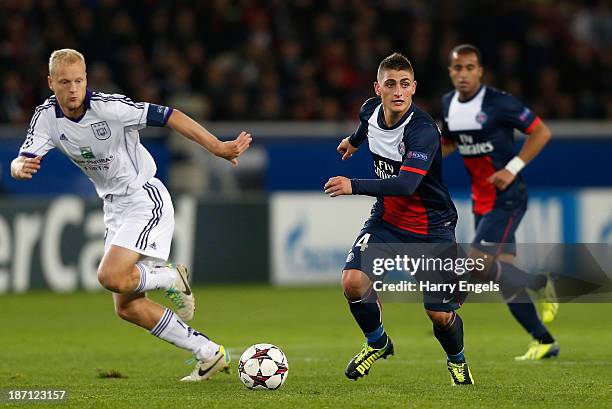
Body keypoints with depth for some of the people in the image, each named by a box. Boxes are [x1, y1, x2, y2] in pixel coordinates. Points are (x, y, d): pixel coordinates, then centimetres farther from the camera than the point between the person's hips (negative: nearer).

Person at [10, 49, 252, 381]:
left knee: (111, 276, -26)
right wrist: (21, 167, -37)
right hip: (115, 208, 7)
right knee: (128, 308, 3)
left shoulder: (108, 107, -22)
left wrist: (217, 147, -26)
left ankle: (173, 278, 2)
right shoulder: (46, 117, -6)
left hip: (146, 200, -7)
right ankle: (210, 354, 11)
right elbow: (20, 163, -12)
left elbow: (168, 116, -21)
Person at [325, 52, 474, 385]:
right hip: (387, 218, 5)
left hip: (432, 227, -5)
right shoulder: (371, 110, -7)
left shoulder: (423, 130, -29)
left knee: (440, 315, -6)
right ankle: (377, 343, 12)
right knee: (353, 283, -19)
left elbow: (406, 184, -42)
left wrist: (354, 186, -52)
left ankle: (457, 359, 31)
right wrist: (354, 140, 41)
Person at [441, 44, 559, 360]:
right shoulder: (448, 104, 6)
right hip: (481, 200, 7)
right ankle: (544, 342, 16)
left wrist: (513, 168, -18)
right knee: (504, 273, 6)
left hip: (507, 197, -7)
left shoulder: (498, 102, -16)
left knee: (479, 261, -19)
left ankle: (541, 284, 3)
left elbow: (541, 132, -12)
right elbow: (448, 143, 22)